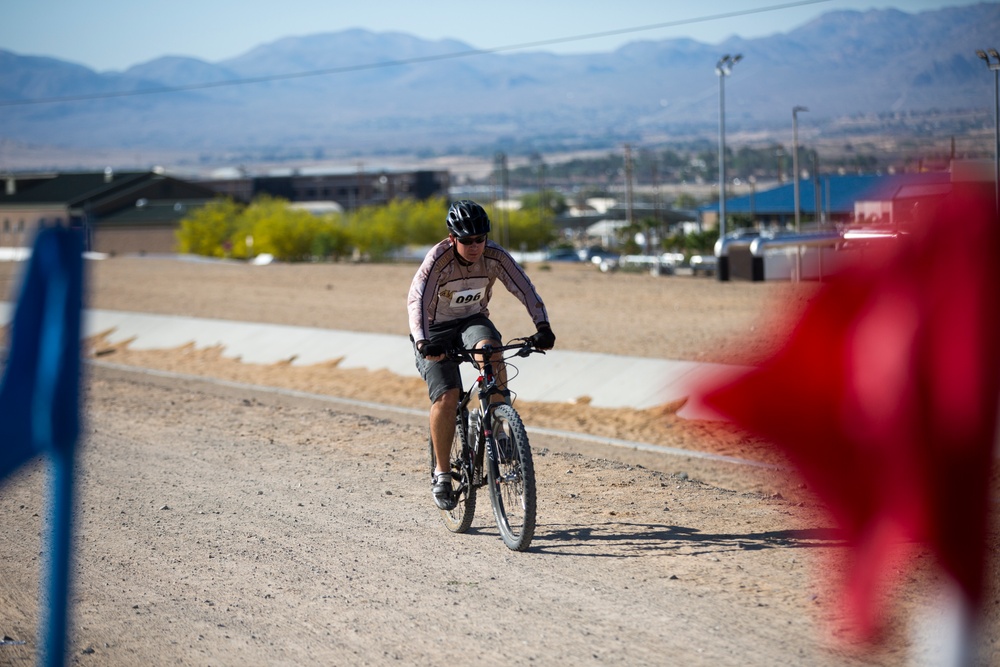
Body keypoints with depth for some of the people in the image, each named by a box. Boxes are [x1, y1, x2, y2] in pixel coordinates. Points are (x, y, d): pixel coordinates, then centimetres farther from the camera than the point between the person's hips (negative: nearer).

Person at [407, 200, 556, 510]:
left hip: (472, 321, 2)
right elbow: (416, 301, -35)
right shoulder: (438, 259, -24)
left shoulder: (495, 257, -16)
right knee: (446, 397, -20)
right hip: (436, 331, -2)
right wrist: (423, 343, -51)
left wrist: (543, 327, -36)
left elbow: (525, 290, -20)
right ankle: (442, 473, -4)